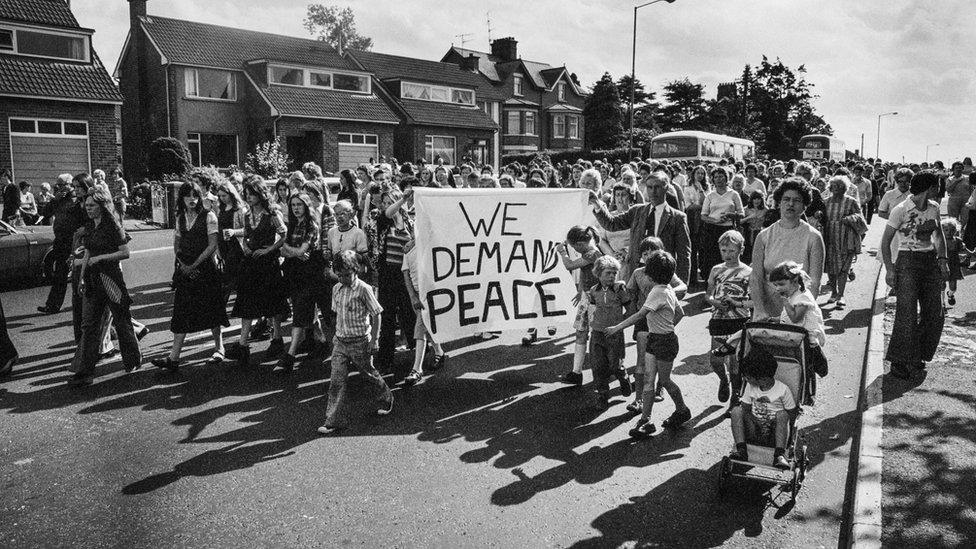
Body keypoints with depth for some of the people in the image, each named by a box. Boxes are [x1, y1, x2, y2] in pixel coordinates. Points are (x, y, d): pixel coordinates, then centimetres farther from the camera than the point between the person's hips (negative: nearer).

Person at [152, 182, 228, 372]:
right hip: (185, 270, 4)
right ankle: (174, 358, -2)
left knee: (210, 311, 4)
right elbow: (177, 244, 14)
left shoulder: (208, 216, -5)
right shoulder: (180, 218, 11)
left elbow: (213, 244, -10)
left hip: (206, 268, -4)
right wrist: (182, 263, -4)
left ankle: (219, 348, 21)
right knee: (181, 312, 0)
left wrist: (195, 264, -13)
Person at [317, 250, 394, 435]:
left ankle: (386, 399, 39)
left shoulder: (363, 289, -14)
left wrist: (373, 340, -12)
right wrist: (336, 335, 15)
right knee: (336, 381, -2)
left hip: (360, 342, -5)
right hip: (340, 342, 5)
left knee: (369, 374, 13)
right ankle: (334, 420, 2)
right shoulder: (336, 290, 4)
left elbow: (376, 315, -10)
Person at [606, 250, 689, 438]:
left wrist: (617, 327, -25)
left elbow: (640, 314, -27)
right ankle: (645, 421, 7)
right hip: (653, 339, 9)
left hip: (664, 341, -9)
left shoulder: (659, 292, -22)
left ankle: (682, 411, 30)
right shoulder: (668, 290, 7)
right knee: (648, 381, 5)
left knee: (664, 381, 8)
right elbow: (680, 314, 16)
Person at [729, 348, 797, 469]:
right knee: (736, 410, -20)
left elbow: (792, 414, -2)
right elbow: (745, 409, 5)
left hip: (774, 434, -3)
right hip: (754, 432, 3)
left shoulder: (783, 390, -8)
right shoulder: (750, 387, 3)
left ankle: (779, 454, -37)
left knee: (782, 414, -32)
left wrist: (782, 429, -14)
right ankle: (741, 450, -29)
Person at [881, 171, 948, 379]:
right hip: (908, 262, -6)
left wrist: (942, 258, 6)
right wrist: (889, 268, -15)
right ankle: (899, 361, 5)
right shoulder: (901, 210, -12)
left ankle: (918, 355, 24)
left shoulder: (933, 208, 6)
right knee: (907, 314, -8)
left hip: (930, 261, 6)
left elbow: (939, 235, 19)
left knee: (935, 314, 6)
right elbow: (885, 241, -9)